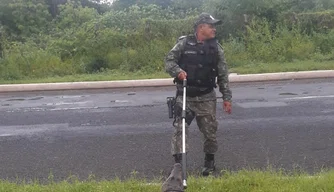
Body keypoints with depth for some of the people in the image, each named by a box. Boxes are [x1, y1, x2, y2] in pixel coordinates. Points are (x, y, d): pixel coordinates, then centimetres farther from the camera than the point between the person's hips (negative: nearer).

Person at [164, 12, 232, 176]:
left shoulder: (216, 47, 3)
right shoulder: (184, 43, -3)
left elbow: (223, 75, 4)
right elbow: (169, 60, -3)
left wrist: (227, 97, 1)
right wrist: (178, 71, -24)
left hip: (206, 98, 2)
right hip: (184, 96, -2)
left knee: (210, 131, 8)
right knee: (179, 128, -10)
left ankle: (209, 161, 29)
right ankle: (178, 163, -3)